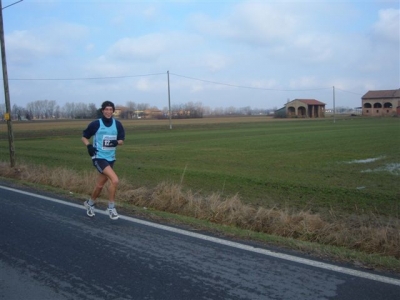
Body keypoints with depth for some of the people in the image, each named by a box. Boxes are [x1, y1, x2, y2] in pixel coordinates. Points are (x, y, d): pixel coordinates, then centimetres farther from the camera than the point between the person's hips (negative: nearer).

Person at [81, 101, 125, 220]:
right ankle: (111, 207, -5)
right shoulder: (95, 124, -8)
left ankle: (90, 203, 41)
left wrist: (116, 142, -14)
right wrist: (89, 146, -16)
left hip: (110, 158, 5)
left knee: (100, 185, 16)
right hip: (99, 157, -5)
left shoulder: (117, 124, 1)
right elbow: (84, 137, 3)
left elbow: (121, 140, 8)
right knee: (114, 180, -22)